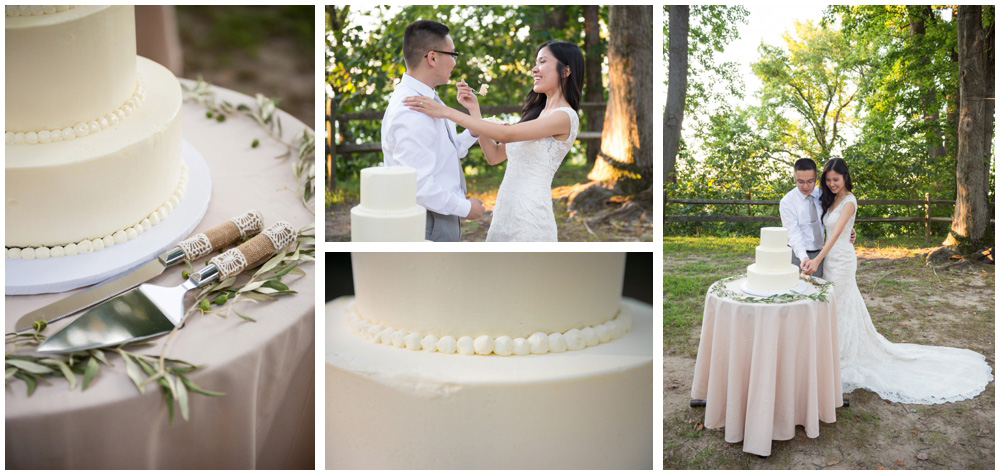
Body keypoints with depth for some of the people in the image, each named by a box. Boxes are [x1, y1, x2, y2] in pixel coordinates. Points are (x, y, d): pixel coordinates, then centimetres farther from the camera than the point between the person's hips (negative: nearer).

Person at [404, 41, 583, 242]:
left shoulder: (566, 116, -11)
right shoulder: (536, 112, 16)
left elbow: (507, 134, -23)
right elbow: (494, 155, 12)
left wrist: (446, 111, -24)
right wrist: (474, 109, 5)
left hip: (530, 220, -8)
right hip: (505, 214, 8)